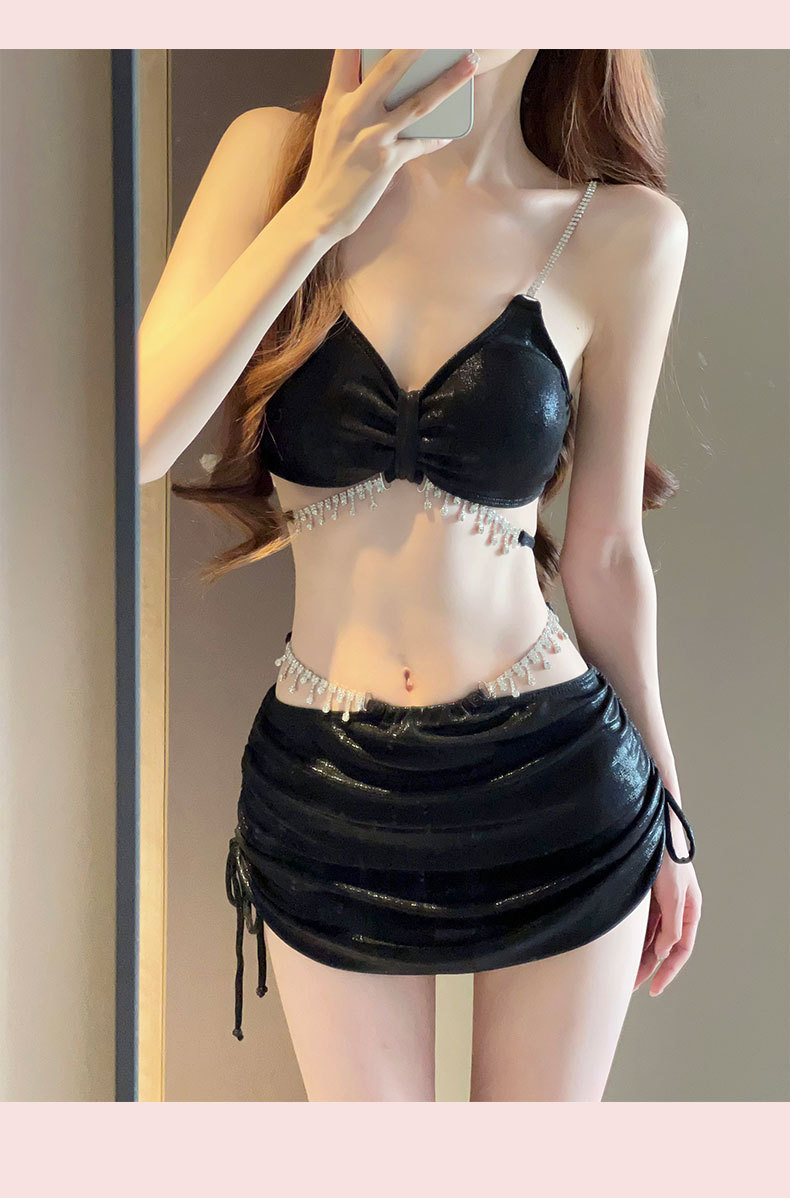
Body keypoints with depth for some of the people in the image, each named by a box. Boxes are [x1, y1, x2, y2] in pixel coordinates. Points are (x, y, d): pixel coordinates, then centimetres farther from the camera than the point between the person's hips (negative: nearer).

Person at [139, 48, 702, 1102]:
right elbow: (136, 438, -14)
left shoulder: (624, 231, -7)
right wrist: (321, 207, -18)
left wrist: (666, 812, 9)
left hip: (554, 785, 0)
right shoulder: (275, 155, -4)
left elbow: (604, 552, 2)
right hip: (326, 795, 1)